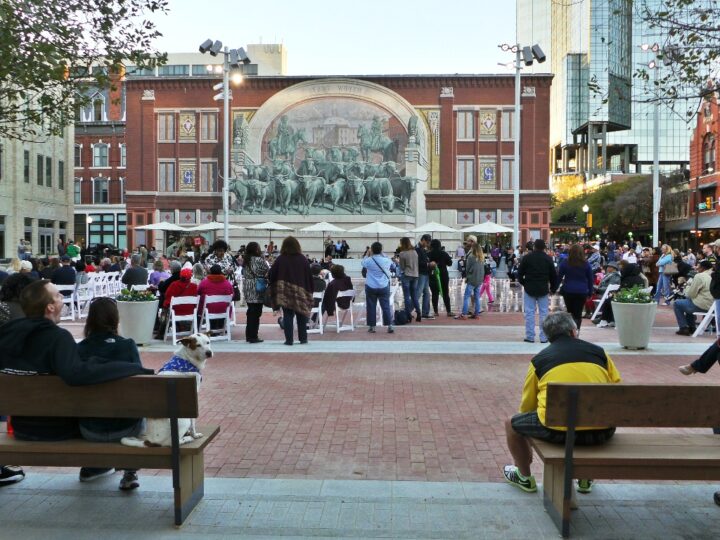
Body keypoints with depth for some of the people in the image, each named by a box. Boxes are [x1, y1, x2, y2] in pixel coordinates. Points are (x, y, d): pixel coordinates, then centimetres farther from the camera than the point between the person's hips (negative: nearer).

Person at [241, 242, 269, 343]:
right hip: (257, 289, -7)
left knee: (250, 312, 14)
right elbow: (267, 272, -13)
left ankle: (248, 335, 18)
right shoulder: (259, 260, -13)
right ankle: (253, 337, 0)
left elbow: (244, 274, 15)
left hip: (247, 289, 7)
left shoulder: (245, 260, 10)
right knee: (256, 313, -2)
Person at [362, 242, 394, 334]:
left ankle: (371, 326, 10)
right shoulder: (386, 261, -6)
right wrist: (382, 254, 22)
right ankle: (389, 326, 3)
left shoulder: (369, 260, -10)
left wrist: (367, 254, 27)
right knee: (386, 306, 5)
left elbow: (363, 262, 13)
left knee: (371, 307, 6)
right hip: (384, 287, 1)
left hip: (371, 287, -1)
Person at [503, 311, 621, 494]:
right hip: (601, 432, 3)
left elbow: (527, 406, 17)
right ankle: (585, 478, 41)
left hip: (557, 429, -3)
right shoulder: (598, 351, 14)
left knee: (512, 424, 24)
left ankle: (525, 477, 38)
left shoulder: (539, 359, 11)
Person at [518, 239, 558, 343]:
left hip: (529, 289, -1)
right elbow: (554, 275, 5)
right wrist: (553, 289, 15)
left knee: (529, 313, 2)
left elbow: (520, 272, -3)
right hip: (543, 290, 1)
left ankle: (530, 336, 3)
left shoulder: (527, 257, -5)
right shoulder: (548, 259, 1)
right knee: (543, 313, 6)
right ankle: (544, 337, 7)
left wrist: (523, 283, 14)